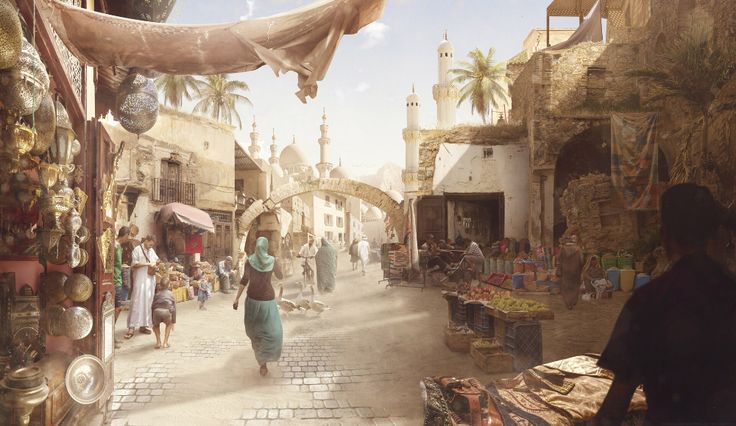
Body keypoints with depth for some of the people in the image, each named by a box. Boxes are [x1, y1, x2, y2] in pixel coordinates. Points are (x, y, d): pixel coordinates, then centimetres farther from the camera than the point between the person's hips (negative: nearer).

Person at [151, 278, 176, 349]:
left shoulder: (157, 294, 30)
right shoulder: (171, 294, 28)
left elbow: (152, 307, 31)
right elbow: (174, 308, 26)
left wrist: (153, 322, 39)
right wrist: (173, 322, 33)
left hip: (156, 311, 1)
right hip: (167, 312, -1)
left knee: (156, 325, 33)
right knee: (169, 324, 31)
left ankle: (158, 342, 19)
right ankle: (165, 342, 18)